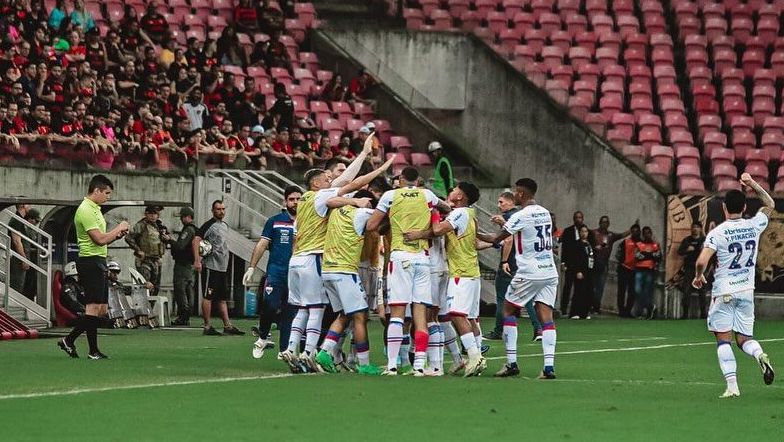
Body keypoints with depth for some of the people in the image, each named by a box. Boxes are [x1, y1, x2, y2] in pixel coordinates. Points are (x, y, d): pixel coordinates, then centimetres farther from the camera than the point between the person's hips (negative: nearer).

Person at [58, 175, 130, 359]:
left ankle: (69, 341, 13)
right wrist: (119, 228, -7)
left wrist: (117, 235, 8)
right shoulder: (86, 210, -14)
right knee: (94, 307, -8)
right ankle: (93, 351, -6)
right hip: (91, 261, -11)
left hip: (98, 261, 11)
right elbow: (100, 239, -20)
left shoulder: (95, 209, 18)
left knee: (101, 309, 9)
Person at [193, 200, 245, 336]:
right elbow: (195, 241, -18)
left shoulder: (225, 225, 16)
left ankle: (227, 326, 12)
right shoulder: (209, 225, -10)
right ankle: (207, 327, -3)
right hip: (210, 267, -9)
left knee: (223, 298, 10)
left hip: (223, 267, 9)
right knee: (208, 297, -5)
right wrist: (197, 260, -26)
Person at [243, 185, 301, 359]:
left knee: (289, 314, 3)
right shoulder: (275, 221, 8)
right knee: (270, 305, -18)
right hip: (276, 272, -2)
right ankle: (262, 338, 5)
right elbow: (262, 245, 8)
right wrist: (251, 268, 1)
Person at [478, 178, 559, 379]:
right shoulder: (545, 213, 10)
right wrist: (505, 223, 33)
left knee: (508, 310, 9)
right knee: (546, 316, 1)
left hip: (529, 272, -6)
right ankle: (549, 366, -12)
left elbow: (496, 238, -4)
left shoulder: (521, 216, -11)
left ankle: (511, 363, 5)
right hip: (550, 272, 6)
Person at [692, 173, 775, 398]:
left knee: (723, 339, 0)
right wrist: (752, 184, 19)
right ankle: (760, 355, -22)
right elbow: (769, 204, 20)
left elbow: (701, 261, -18)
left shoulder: (717, 233, -12)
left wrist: (699, 276, 2)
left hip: (724, 292, -4)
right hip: (747, 290, 4)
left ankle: (732, 385, -10)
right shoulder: (754, 226, 0)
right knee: (744, 338, 12)